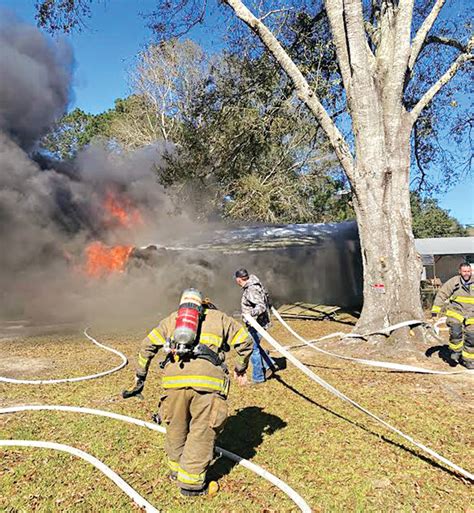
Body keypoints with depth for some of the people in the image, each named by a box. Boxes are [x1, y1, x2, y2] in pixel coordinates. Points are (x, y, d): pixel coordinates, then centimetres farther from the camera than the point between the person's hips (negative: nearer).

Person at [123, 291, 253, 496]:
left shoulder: (173, 318, 28)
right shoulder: (219, 318, 25)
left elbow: (148, 345, 21)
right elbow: (245, 340, 18)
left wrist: (140, 377, 28)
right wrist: (240, 369, 31)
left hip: (174, 375, 3)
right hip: (207, 377, -2)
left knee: (175, 427, 21)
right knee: (202, 431, 11)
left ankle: (177, 469, 40)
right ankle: (191, 482, 20)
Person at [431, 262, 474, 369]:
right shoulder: (454, 281, -3)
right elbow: (442, 294, -2)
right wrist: (435, 309, -6)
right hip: (455, 312, -3)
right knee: (455, 333, -22)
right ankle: (456, 351, 4)